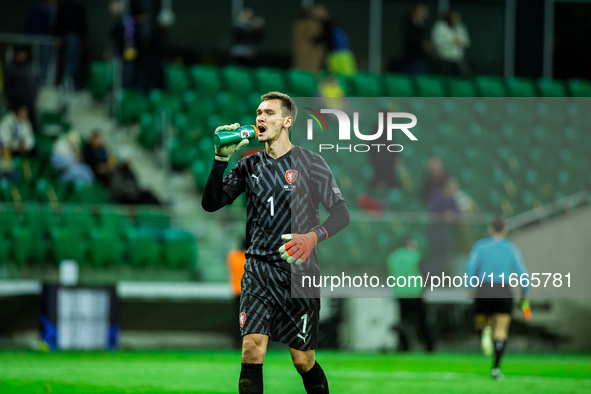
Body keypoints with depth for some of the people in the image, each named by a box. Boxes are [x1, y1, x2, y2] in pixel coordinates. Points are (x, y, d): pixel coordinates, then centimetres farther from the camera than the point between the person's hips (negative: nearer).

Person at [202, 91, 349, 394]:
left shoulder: (309, 163, 0)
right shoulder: (249, 166, 9)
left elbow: (341, 213, -3)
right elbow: (211, 204, 3)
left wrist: (313, 237, -22)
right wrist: (221, 159, -10)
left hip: (299, 271, -2)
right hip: (258, 270, 2)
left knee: (303, 361, 3)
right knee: (252, 349, -15)